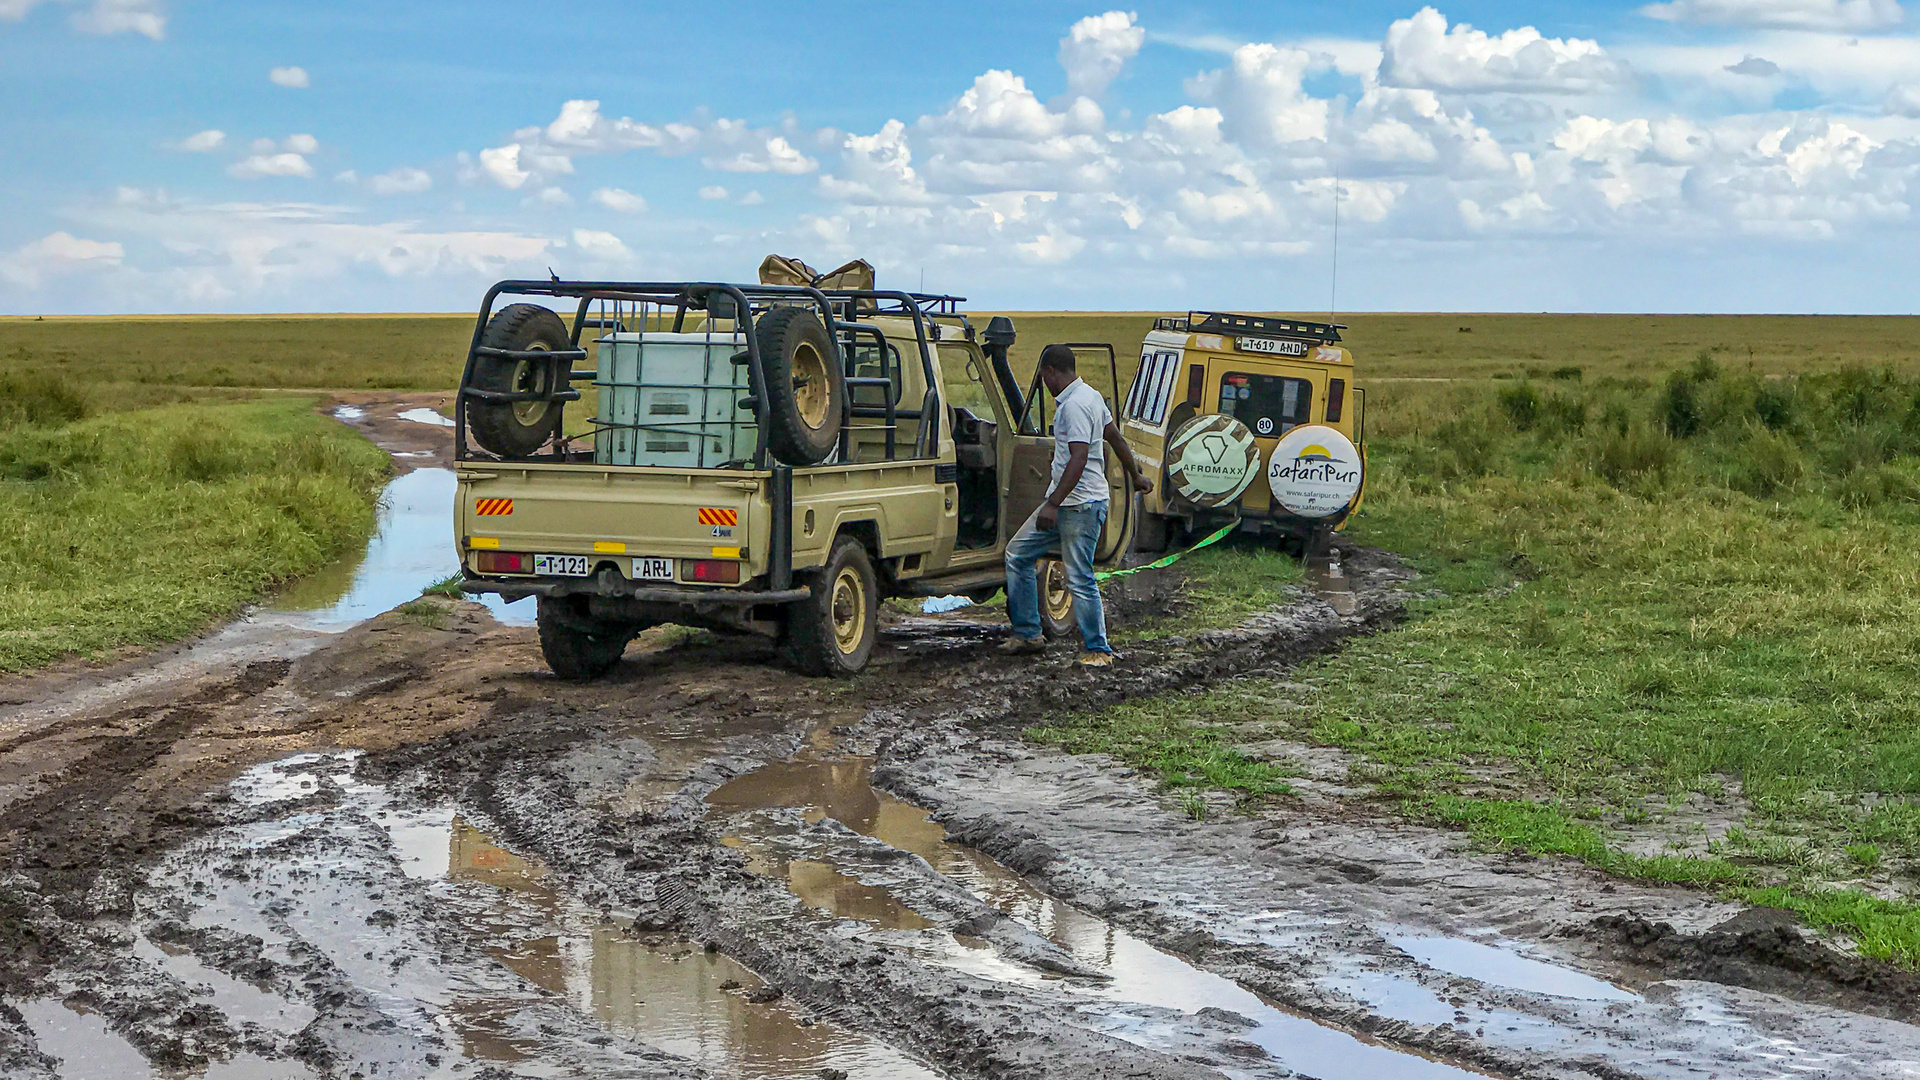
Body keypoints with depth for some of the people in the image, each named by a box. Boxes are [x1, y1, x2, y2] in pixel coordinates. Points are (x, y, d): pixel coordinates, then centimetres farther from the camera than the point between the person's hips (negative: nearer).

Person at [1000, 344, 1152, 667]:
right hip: (1063, 502, 11)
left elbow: (1079, 459, -26)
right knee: (1017, 553, 11)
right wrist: (1136, 476, 33)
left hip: (1081, 506, -11)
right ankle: (1027, 634, 16)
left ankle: (1098, 650, 2)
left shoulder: (1075, 405, -19)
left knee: (1080, 578, -7)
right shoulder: (1090, 396, 13)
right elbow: (1116, 439, 22)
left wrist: (1053, 504, -28)